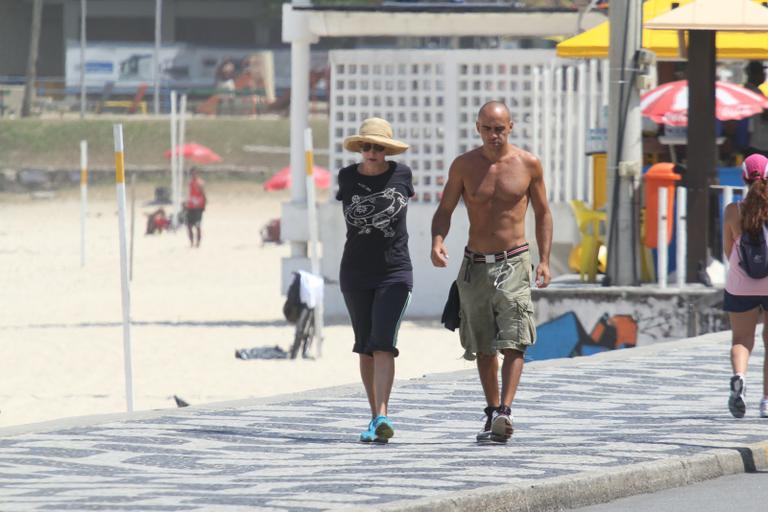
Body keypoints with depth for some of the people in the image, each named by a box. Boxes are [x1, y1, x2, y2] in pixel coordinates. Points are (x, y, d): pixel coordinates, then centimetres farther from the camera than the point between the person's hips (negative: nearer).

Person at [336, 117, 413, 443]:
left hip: (395, 273, -3)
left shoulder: (401, 174, -3)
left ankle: (382, 417, -28)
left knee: (383, 343, -16)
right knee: (365, 347, 9)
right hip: (355, 274, 3)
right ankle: (376, 417, 19)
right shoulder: (348, 178, 0)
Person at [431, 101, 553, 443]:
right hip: (476, 264, 2)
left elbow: (543, 213, 9)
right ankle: (492, 414, 20)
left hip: (513, 263, -2)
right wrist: (437, 241, -15)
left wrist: (544, 260, 0)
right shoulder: (464, 166, 1)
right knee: (483, 346, 9)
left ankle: (505, 412, -26)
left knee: (513, 341, -16)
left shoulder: (528, 164, -1)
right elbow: (444, 210, 6)